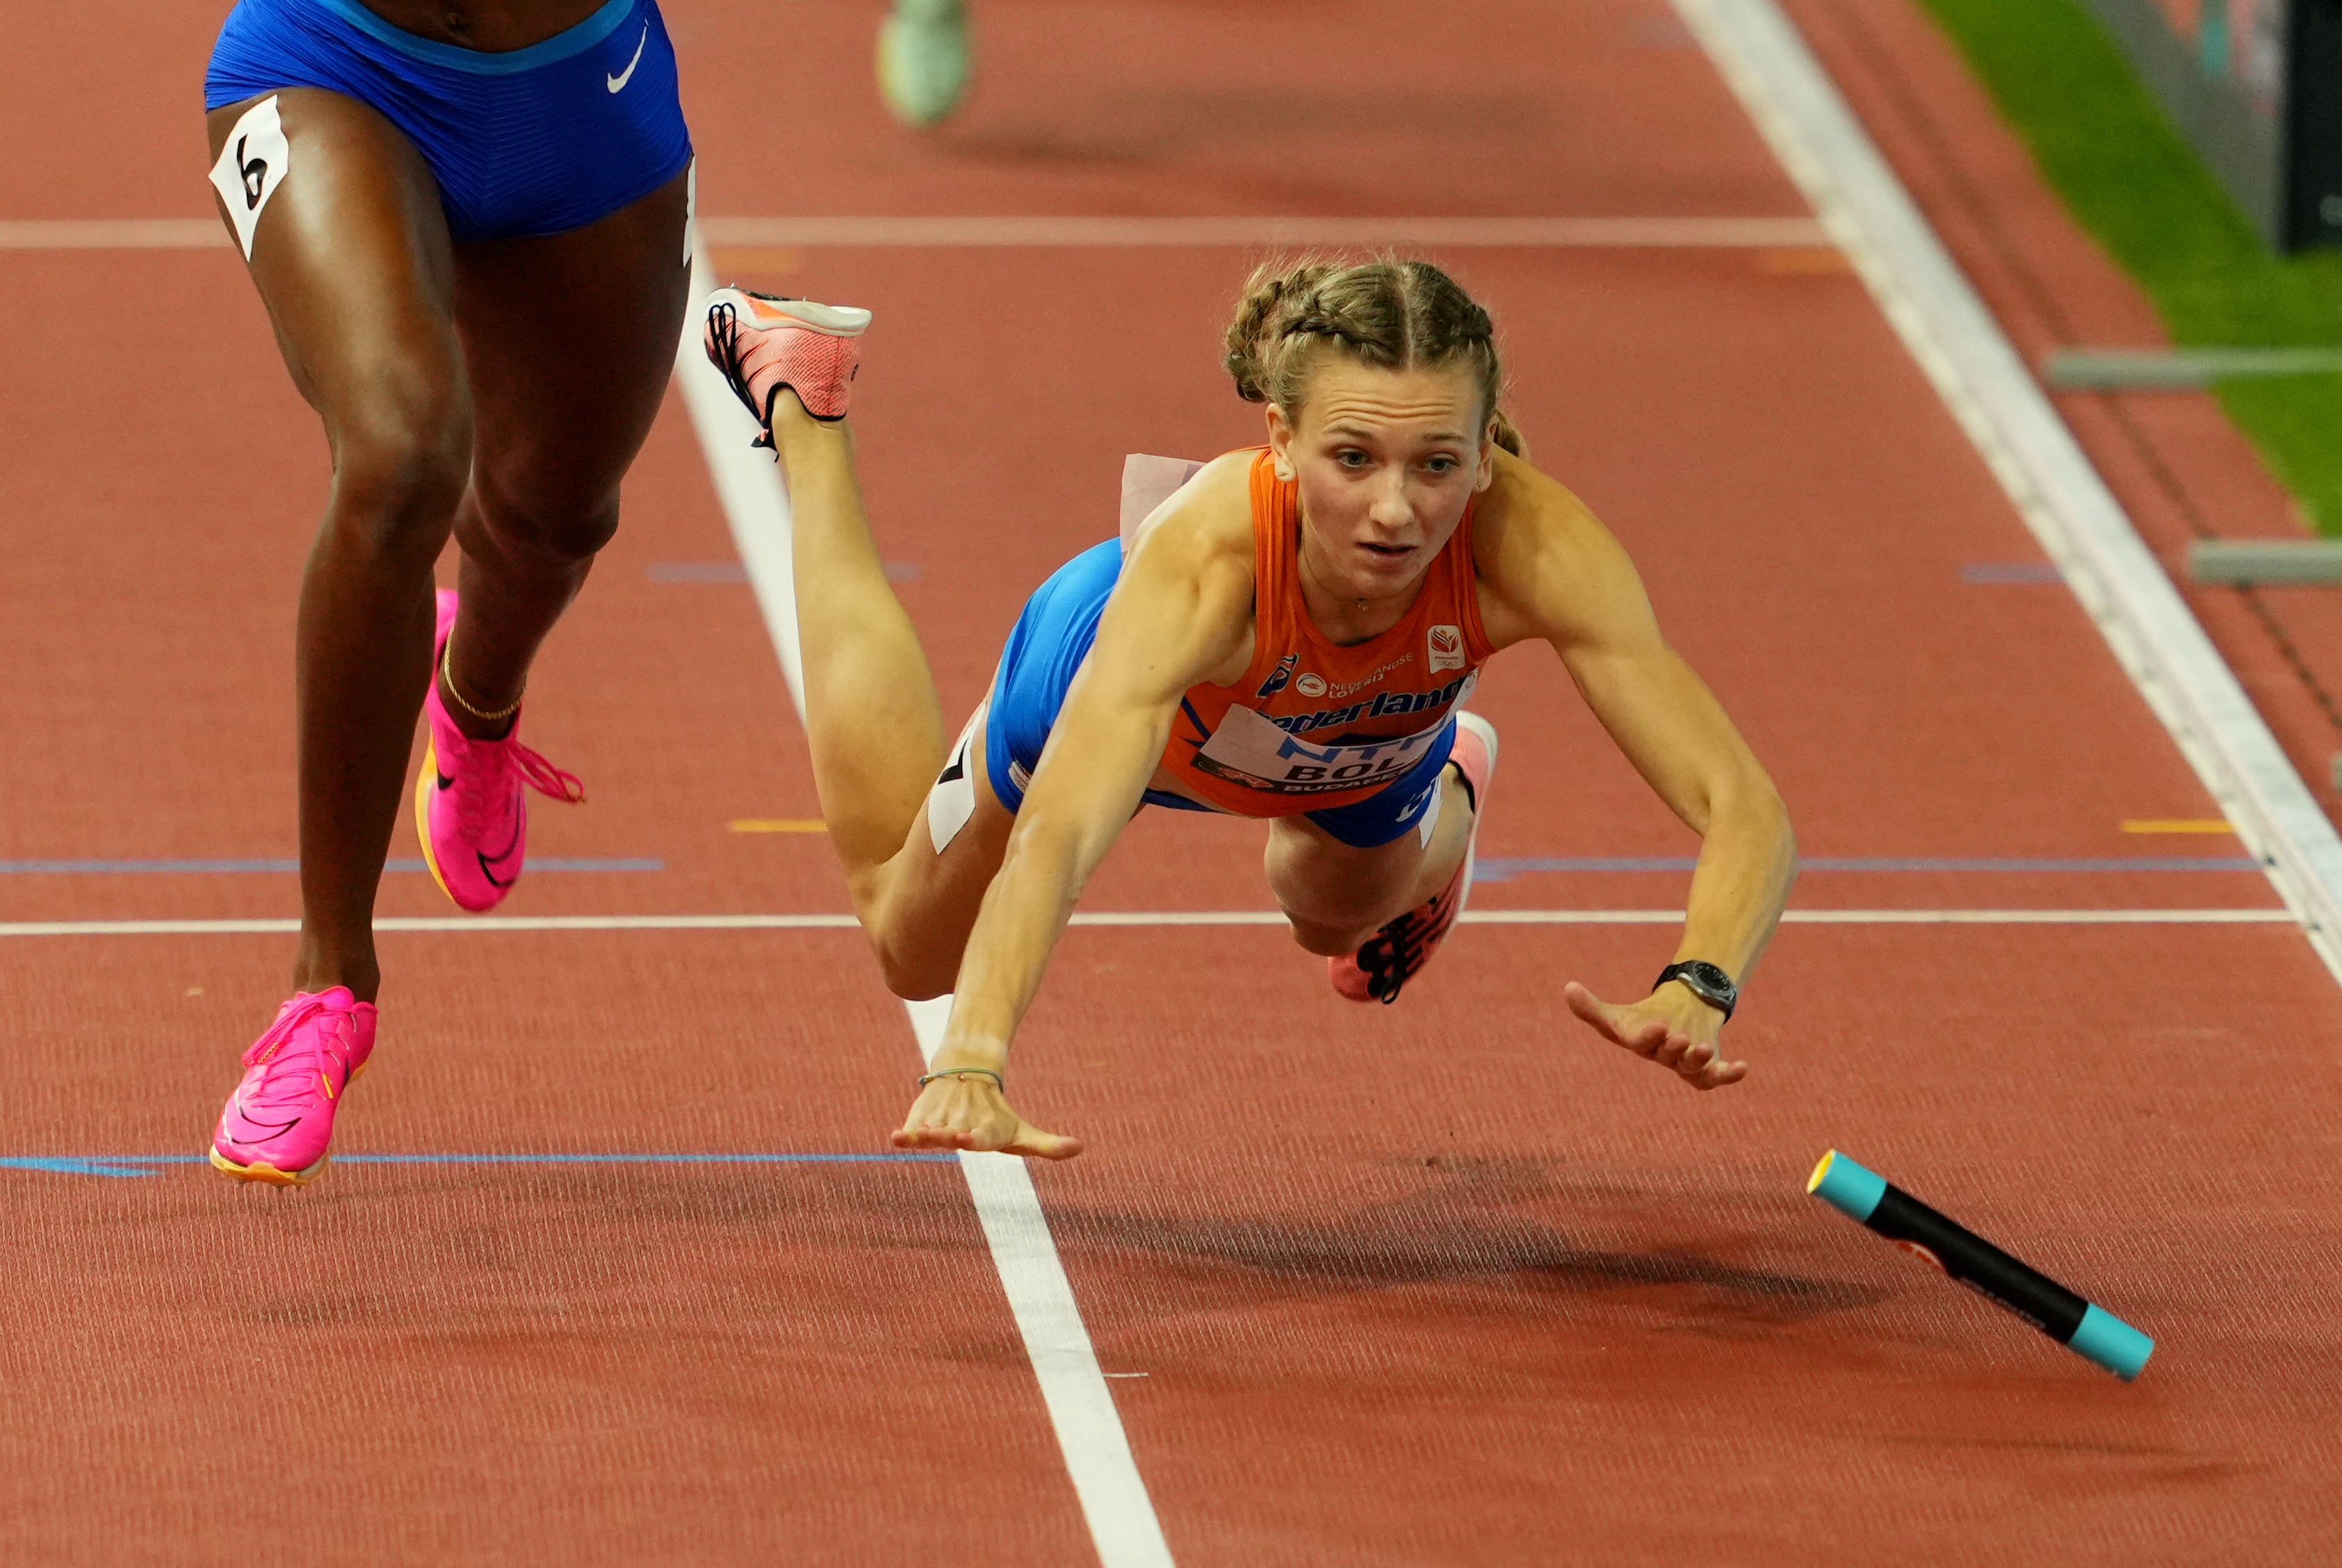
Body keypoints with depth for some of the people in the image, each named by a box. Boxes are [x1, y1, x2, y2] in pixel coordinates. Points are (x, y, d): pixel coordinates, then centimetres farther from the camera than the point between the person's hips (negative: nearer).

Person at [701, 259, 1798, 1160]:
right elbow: (1053, 837, -60)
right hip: (1118, 675, -1)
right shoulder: (1203, 557, -50)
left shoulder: (1530, 545, -45)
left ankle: (1447, 795, 68)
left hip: (1367, 760, 1)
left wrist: (1696, 990, -67)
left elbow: (1746, 812, -47)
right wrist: (969, 1068, -76)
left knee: (1338, 921, 33)